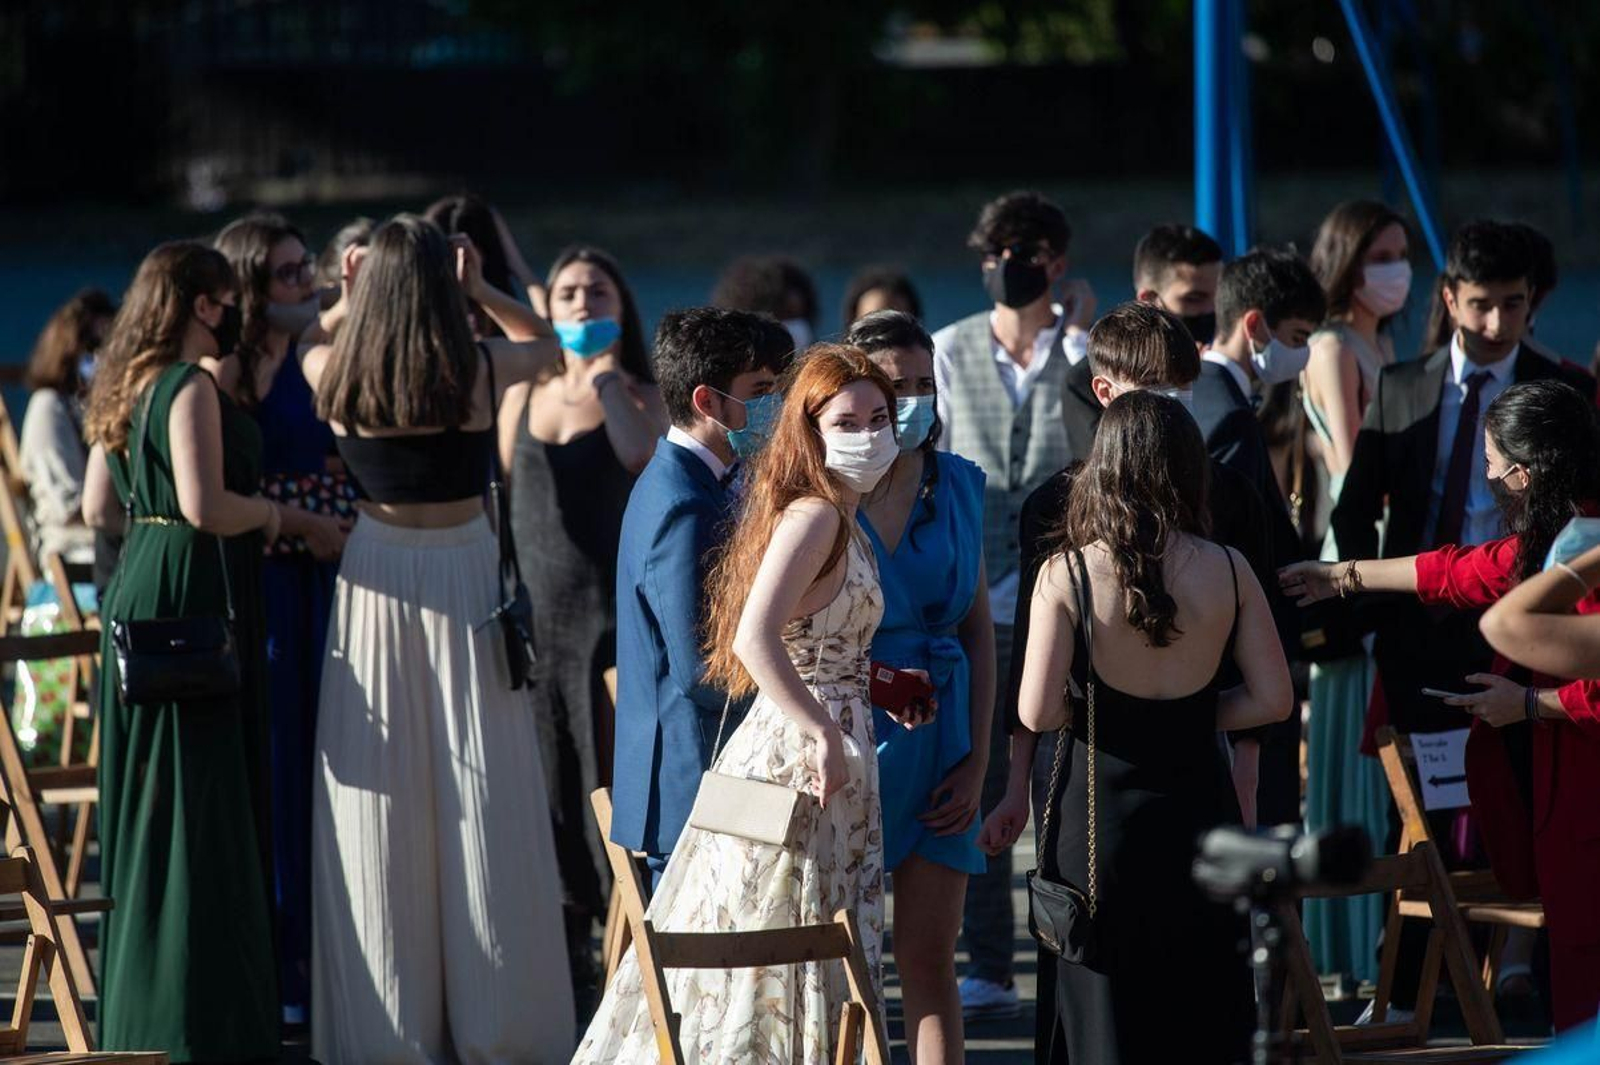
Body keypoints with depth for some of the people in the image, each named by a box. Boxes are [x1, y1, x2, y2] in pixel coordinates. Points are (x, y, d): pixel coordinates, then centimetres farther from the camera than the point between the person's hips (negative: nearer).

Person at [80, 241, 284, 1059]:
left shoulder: (124, 388, 12)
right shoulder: (190, 387, -15)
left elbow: (99, 509, 17)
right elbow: (206, 506, -24)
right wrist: (268, 513, -6)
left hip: (138, 590, 10)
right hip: (194, 595, -10)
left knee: (147, 804, 14)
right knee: (202, 808, -5)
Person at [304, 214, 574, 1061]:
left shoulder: (336, 378, -6)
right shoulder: (480, 372, -9)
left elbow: (304, 349, 19)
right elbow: (546, 342, 13)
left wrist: (350, 301, 22)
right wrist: (481, 292, 12)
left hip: (375, 585, 1)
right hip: (464, 572, -1)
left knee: (380, 798, 5)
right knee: (478, 800, 3)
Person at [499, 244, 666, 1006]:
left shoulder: (640, 398, 2)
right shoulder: (521, 398, 12)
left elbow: (642, 456, -19)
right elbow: (500, 499, 17)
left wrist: (605, 376, -14)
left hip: (613, 607, -4)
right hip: (534, 608, 4)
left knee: (614, 775, -5)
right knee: (547, 783, 6)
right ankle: (565, 955, 15)